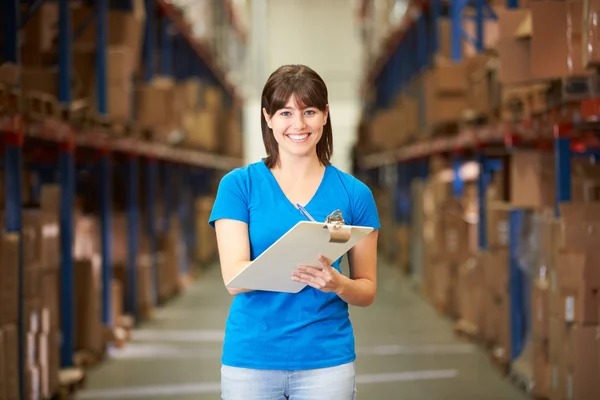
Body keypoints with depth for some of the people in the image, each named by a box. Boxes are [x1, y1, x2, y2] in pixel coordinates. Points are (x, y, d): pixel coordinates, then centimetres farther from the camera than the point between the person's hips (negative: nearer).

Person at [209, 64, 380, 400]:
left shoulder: (354, 193, 3)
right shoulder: (239, 185, 0)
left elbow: (367, 291, 6)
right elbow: (234, 278, -10)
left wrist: (337, 284, -17)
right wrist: (293, 266, -28)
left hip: (327, 360, 1)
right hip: (251, 359, -1)